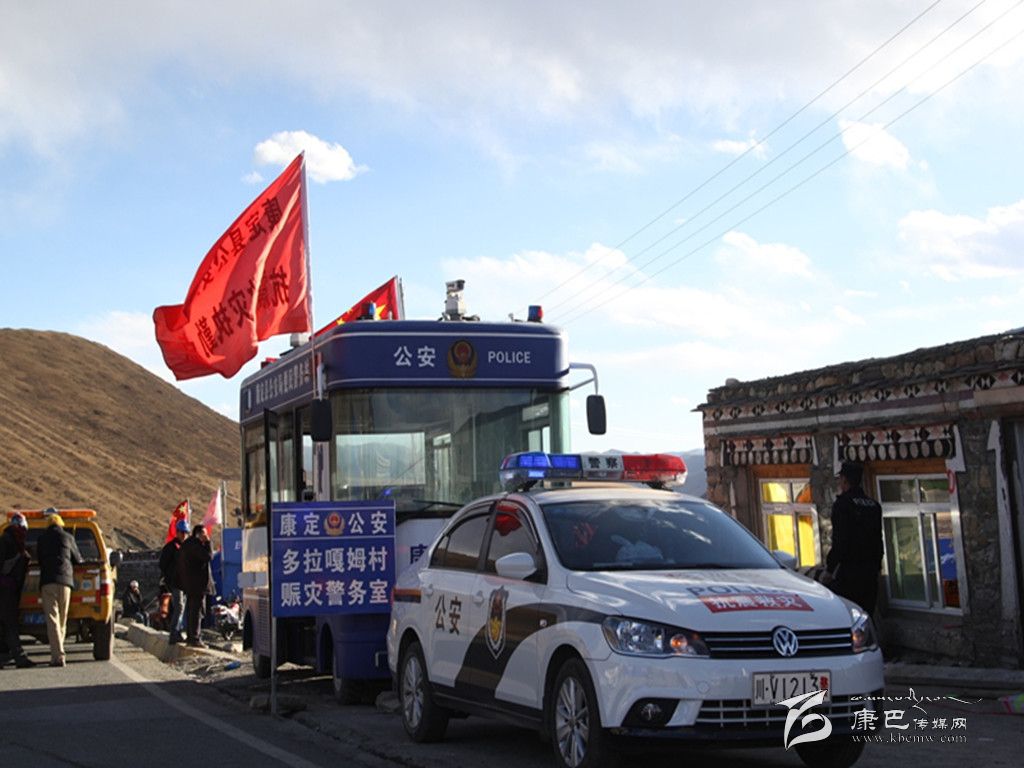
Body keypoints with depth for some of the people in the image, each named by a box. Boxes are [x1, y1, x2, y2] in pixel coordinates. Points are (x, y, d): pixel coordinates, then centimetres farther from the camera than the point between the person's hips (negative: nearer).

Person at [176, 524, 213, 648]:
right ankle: (194, 638, -10)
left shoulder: (187, 543, 15)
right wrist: (207, 543, -11)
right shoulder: (195, 544, -16)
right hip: (197, 582, -10)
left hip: (188, 582, 10)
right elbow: (208, 556, -20)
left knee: (190, 609, 16)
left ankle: (190, 635, 24)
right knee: (197, 610, -9)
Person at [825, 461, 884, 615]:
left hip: (849, 568, -7)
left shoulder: (843, 503, -11)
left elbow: (840, 539, -16)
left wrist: (831, 563, -9)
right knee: (867, 612, 11)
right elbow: (878, 538, 16)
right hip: (871, 570, 7)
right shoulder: (874, 504, 12)